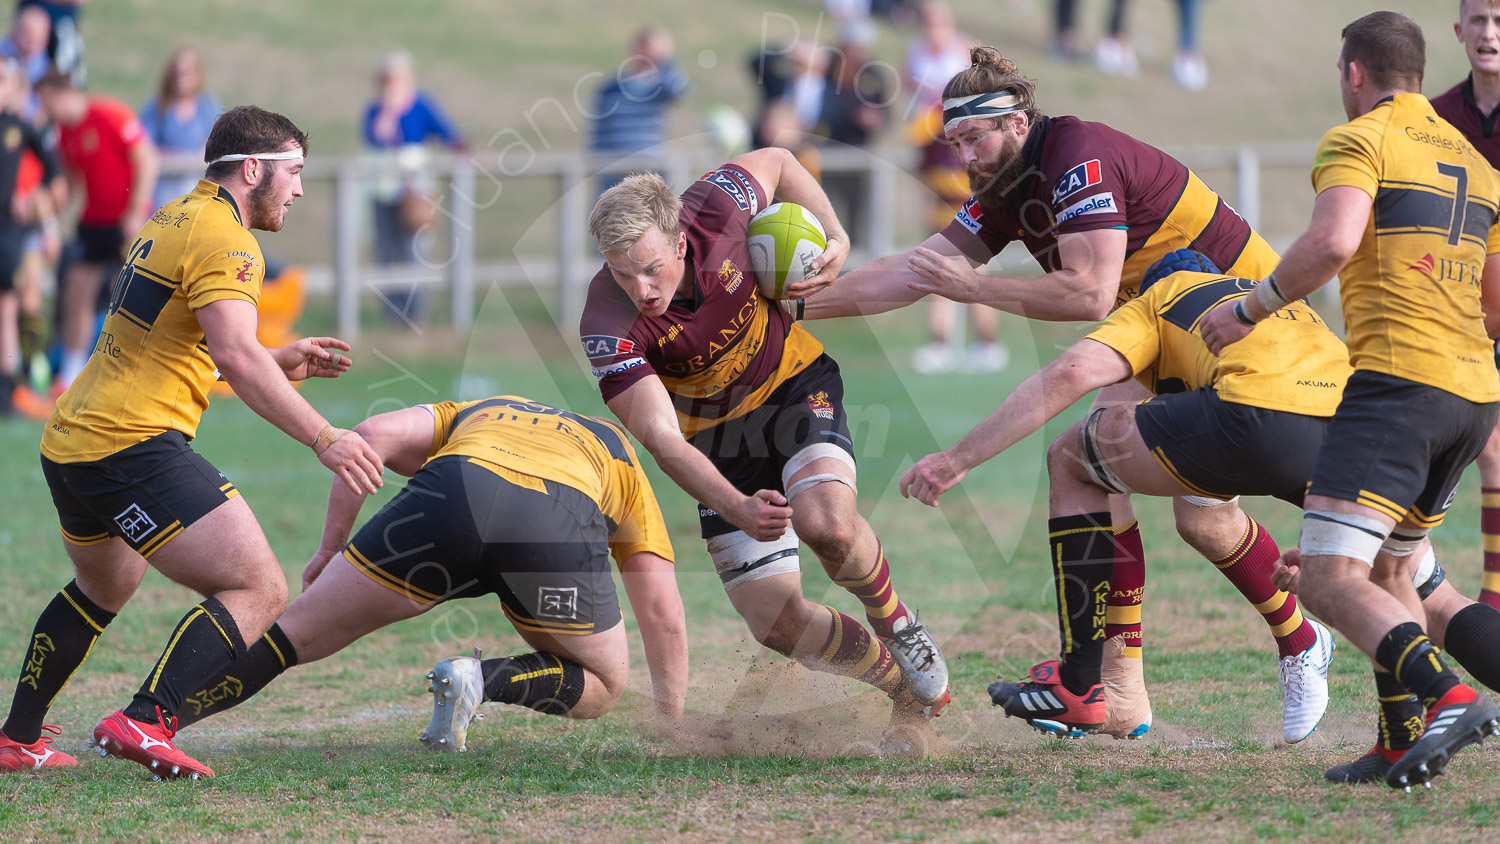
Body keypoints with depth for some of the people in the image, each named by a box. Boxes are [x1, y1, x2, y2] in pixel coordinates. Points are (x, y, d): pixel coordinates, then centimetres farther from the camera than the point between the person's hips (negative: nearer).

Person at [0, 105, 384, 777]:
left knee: (106, 585, 34)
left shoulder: (174, 221, 20)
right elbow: (233, 355, -25)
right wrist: (323, 438, -24)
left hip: (69, 444, 10)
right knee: (259, 592, -13)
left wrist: (279, 364, 20)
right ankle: (145, 721, -26)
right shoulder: (222, 238, -11)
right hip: (134, 446, -10)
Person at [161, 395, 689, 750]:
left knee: (298, 633, 14)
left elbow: (374, 435, 19)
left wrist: (330, 548, 24)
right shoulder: (619, 452, 39)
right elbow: (663, 614, 32)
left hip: (449, 499, 1)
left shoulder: (473, 414, 41)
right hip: (560, 529, -1)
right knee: (600, 688, 24)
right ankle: (484, 680, -2)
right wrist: (672, 729, 39)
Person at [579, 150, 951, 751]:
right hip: (716, 438, 1)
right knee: (777, 624, -8)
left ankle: (896, 624, 1)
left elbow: (775, 162, -1)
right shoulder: (607, 326, -30)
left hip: (796, 381, 0)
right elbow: (661, 438, -35)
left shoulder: (716, 209, -26)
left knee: (827, 524, -31)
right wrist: (738, 508, -48)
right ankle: (910, 690, 16)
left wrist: (835, 237, -10)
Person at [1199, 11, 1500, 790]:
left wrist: (1250, 309, -9)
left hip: (1397, 379, -8)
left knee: (1330, 581, -14)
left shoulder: (1359, 141, -2)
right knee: (1388, 573, 21)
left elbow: (1333, 240, -21)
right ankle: (1401, 747, 12)